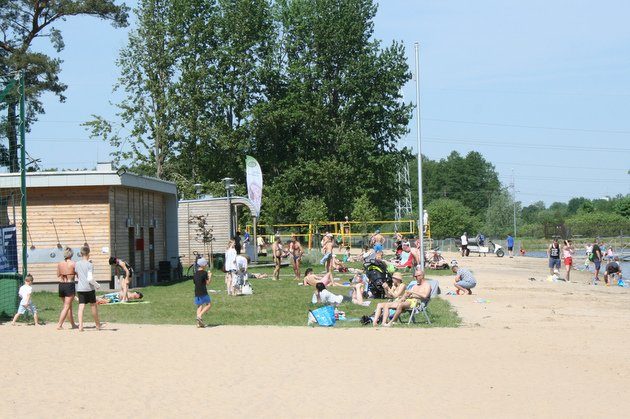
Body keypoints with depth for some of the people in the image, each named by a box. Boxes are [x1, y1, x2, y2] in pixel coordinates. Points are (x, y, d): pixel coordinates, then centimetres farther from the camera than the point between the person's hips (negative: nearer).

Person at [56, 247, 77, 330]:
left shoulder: (59, 264, 4)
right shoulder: (73, 263, -10)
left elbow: (58, 276, 13)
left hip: (61, 285, 6)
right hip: (70, 285, -5)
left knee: (69, 306, 17)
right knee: (67, 307, -1)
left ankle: (73, 324, 25)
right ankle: (59, 325, -8)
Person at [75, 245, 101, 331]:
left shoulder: (77, 264, 5)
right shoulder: (90, 265, -10)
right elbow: (90, 279, -17)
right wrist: (97, 285, -3)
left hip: (80, 289, 3)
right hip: (89, 288, -3)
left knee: (81, 307, -1)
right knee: (93, 306, 12)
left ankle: (80, 326, -14)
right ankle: (97, 324, 25)